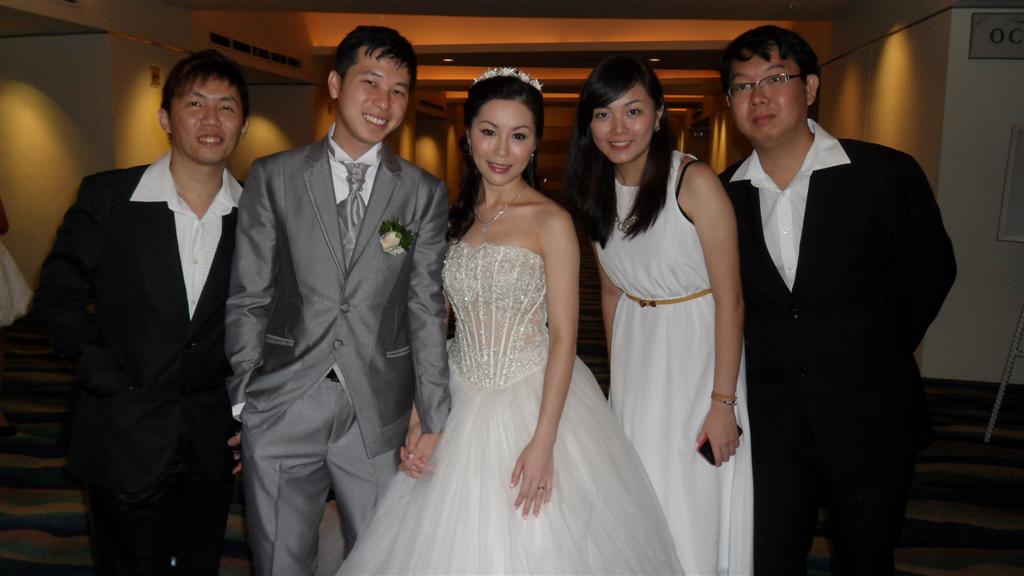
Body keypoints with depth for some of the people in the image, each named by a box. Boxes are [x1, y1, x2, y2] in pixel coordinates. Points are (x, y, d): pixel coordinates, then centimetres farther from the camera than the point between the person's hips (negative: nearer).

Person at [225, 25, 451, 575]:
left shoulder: (425, 193, 3)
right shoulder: (273, 177, 1)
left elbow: (426, 310, 2)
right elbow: (247, 299, 2)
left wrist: (431, 415, -1)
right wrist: (242, 400, 0)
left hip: (380, 417, 1)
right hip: (280, 411, 0)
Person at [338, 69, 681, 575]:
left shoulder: (550, 221, -10)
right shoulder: (453, 218, 5)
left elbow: (563, 337, -12)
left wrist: (543, 441, -18)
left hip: (533, 397, -4)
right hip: (460, 402, 4)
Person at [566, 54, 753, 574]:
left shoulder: (695, 182, -18)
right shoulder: (598, 192, 1)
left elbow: (730, 300, -17)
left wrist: (723, 403, -18)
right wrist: (616, 377, 10)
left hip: (699, 353, -5)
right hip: (636, 356, 6)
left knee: (694, 507, 5)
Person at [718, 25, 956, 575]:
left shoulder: (887, 174, -11)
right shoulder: (725, 194, -2)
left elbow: (931, 272, 2)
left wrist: (878, 357, 7)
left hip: (870, 420, -1)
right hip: (772, 421, 2)